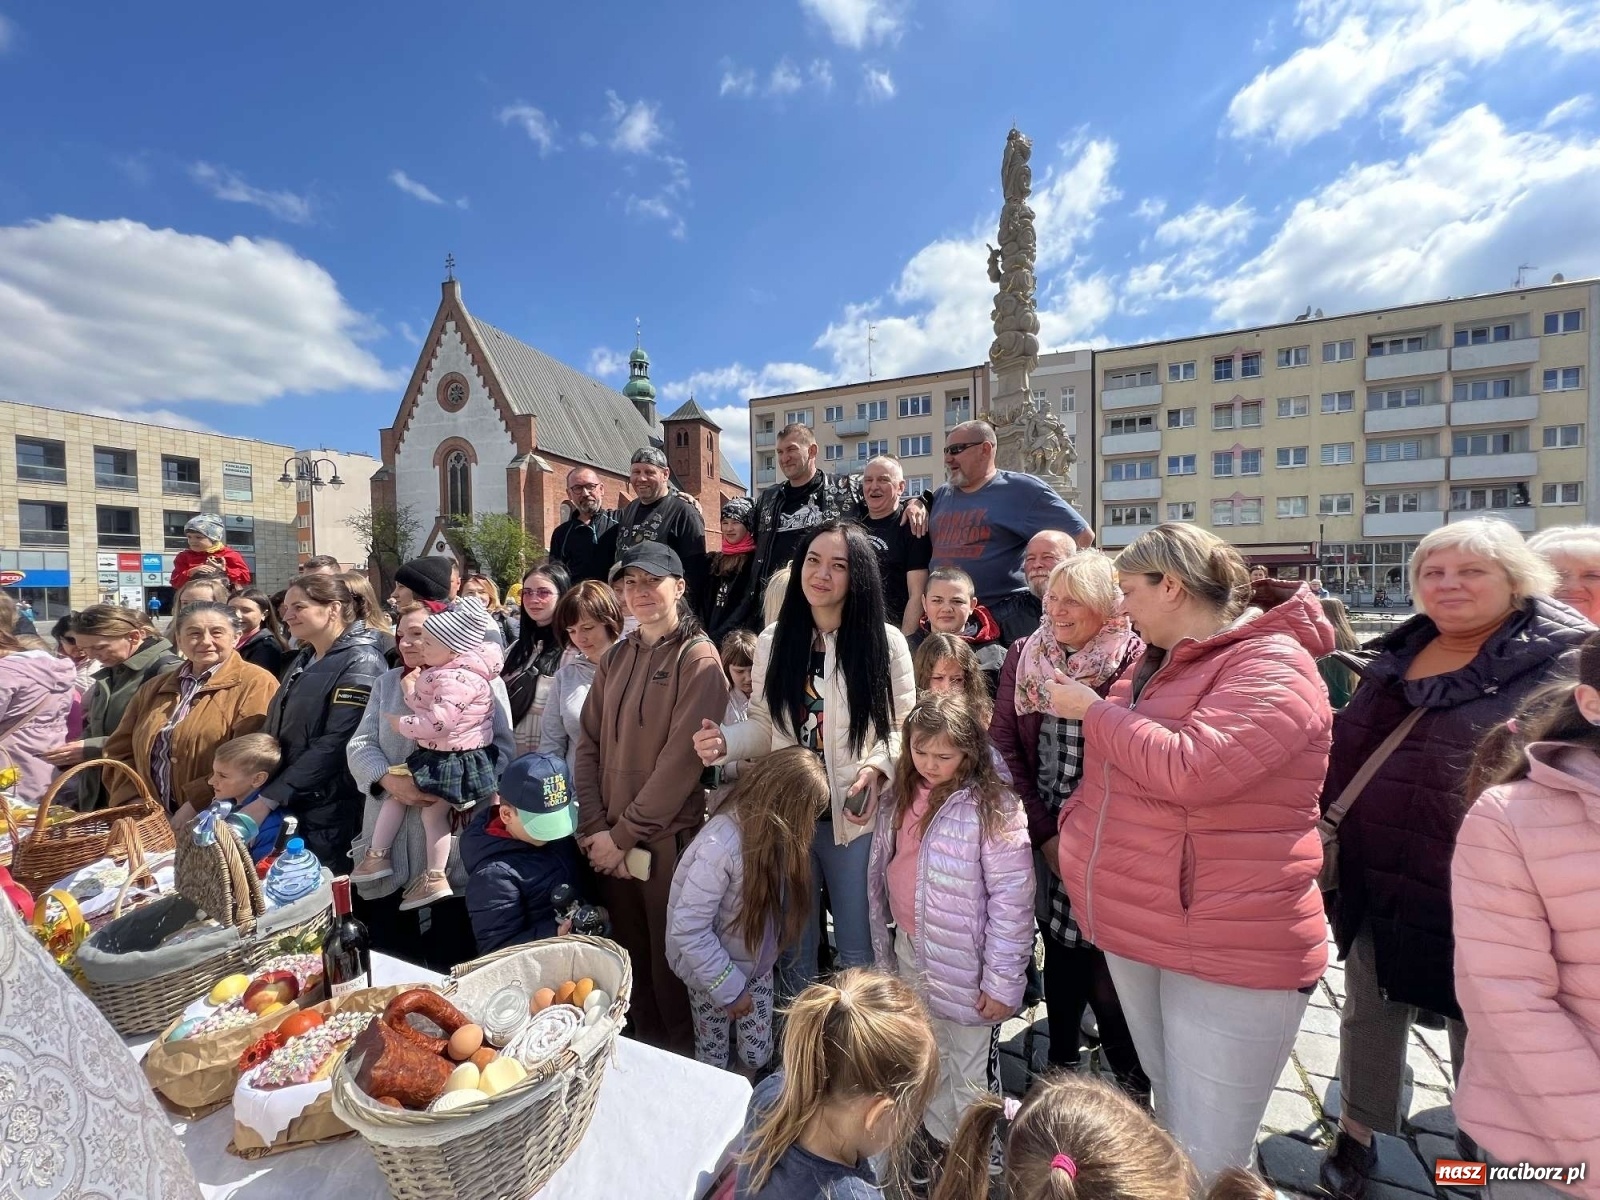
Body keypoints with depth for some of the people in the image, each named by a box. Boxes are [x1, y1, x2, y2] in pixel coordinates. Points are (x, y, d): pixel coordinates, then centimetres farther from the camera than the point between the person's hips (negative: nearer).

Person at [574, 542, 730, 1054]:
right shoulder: (615, 658, 9)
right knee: (631, 962, 18)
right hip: (612, 844, 6)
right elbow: (588, 746, 6)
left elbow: (682, 759, -16)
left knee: (670, 969, 8)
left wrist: (623, 834, -13)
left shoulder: (698, 658, -11)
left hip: (669, 840, -5)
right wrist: (595, 829, -5)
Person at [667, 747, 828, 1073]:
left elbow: (777, 899, -6)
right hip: (710, 969, -5)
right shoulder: (720, 846, -34)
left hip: (757, 963, 5)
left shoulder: (772, 832, -12)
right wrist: (728, 987, -20)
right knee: (713, 1062, 17)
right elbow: (687, 929, -29)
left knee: (757, 1056, 15)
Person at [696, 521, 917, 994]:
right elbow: (765, 727, 4)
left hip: (856, 817, -2)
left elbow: (903, 727, -3)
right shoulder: (772, 640, -1)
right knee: (793, 945, 22)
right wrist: (727, 741, -15)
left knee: (858, 949, 15)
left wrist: (876, 769, -21)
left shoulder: (885, 642, -7)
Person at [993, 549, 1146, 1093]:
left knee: (1106, 956, 5)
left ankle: (1131, 1076, 31)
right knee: (1060, 948, 17)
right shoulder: (1024, 656, 1)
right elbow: (1004, 744, 0)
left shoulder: (1135, 660, -10)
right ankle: (1062, 1061, 38)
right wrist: (1044, 832, -5)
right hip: (1043, 837, 3)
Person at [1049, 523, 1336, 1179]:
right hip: (1137, 930, 8)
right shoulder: (1159, 661, 9)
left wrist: (1092, 710, -19)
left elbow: (1186, 768, -31)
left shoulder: (1270, 666, -17)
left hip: (1229, 951, -8)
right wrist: (1078, 834, 11)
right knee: (1169, 1121, 26)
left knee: (1205, 1163, 4)